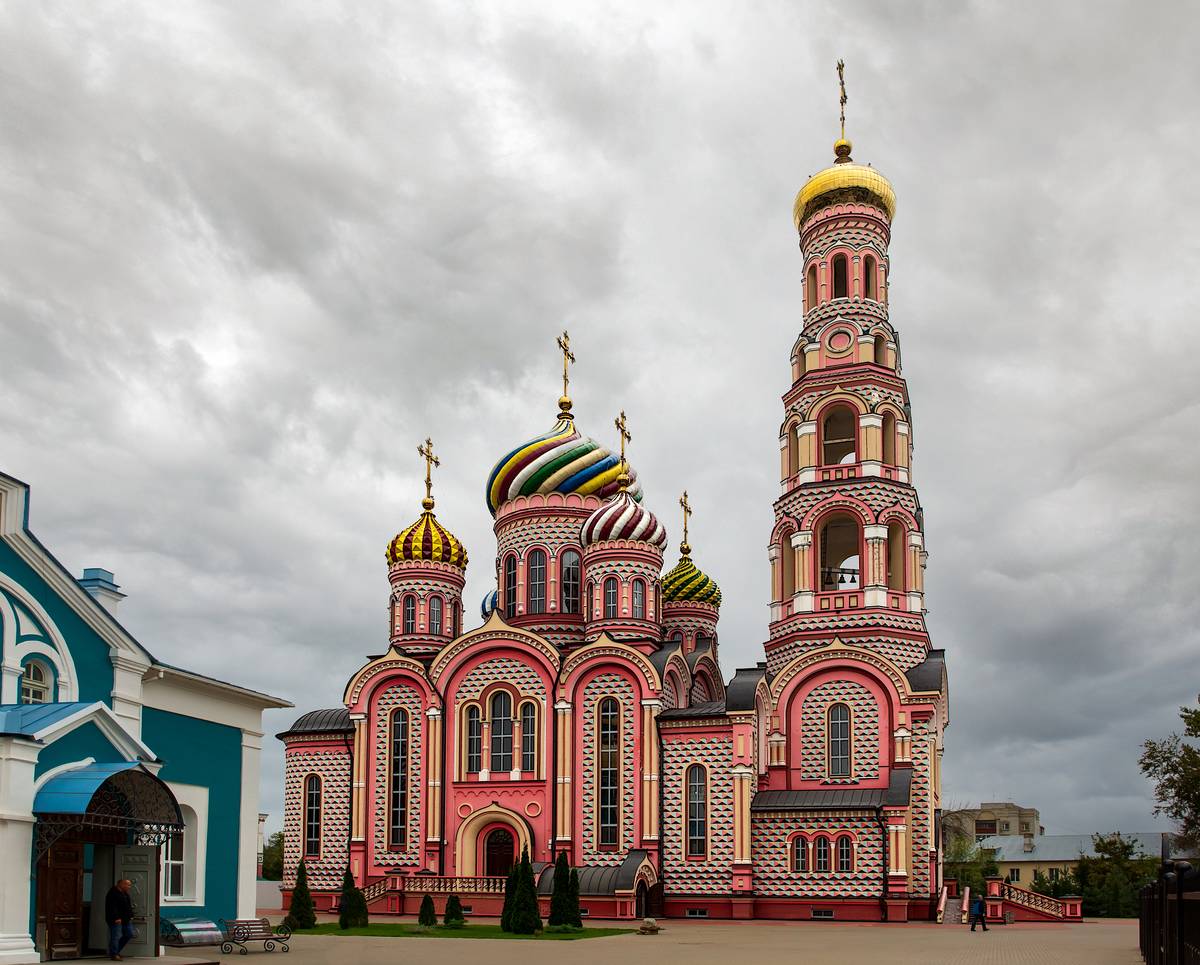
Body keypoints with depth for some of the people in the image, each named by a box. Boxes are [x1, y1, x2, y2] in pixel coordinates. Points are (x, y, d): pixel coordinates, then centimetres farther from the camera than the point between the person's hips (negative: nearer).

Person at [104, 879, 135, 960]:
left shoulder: (125, 893, 17)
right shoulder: (113, 893, -14)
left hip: (126, 920, 10)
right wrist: (116, 918, -25)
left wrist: (130, 916, 15)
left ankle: (116, 951, 21)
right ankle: (114, 954, 1)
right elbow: (112, 907, -21)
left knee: (129, 934, 11)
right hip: (117, 920, -10)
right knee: (116, 936, -7)